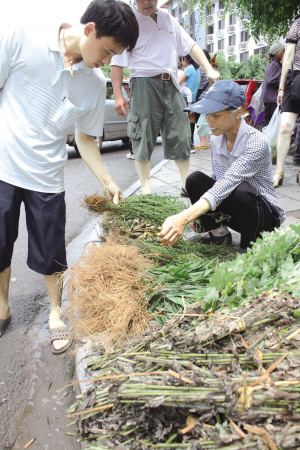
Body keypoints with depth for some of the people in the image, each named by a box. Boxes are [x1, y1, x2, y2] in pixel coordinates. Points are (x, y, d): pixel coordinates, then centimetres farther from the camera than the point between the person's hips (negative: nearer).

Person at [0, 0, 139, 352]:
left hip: (46, 177, 2)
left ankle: (56, 313, 31)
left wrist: (107, 182, 4)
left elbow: (85, 138, 9)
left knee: (50, 254, 7)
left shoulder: (95, 83, 2)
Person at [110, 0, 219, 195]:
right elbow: (117, 62, -4)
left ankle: (187, 183, 13)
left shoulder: (168, 19, 18)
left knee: (181, 136, 2)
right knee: (144, 138, -5)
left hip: (171, 85, 5)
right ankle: (146, 187, 5)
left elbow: (191, 45, 21)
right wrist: (118, 95, -14)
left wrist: (209, 69, 9)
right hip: (144, 85, -4)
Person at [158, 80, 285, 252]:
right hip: (233, 210, 5)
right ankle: (218, 232, 3)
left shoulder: (256, 142, -26)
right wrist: (197, 213, -6)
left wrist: (184, 218, -50)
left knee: (240, 191, -37)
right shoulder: (216, 140, -5)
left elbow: (227, 184, -39)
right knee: (195, 179, -16)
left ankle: (251, 247, -10)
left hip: (266, 213, -5)